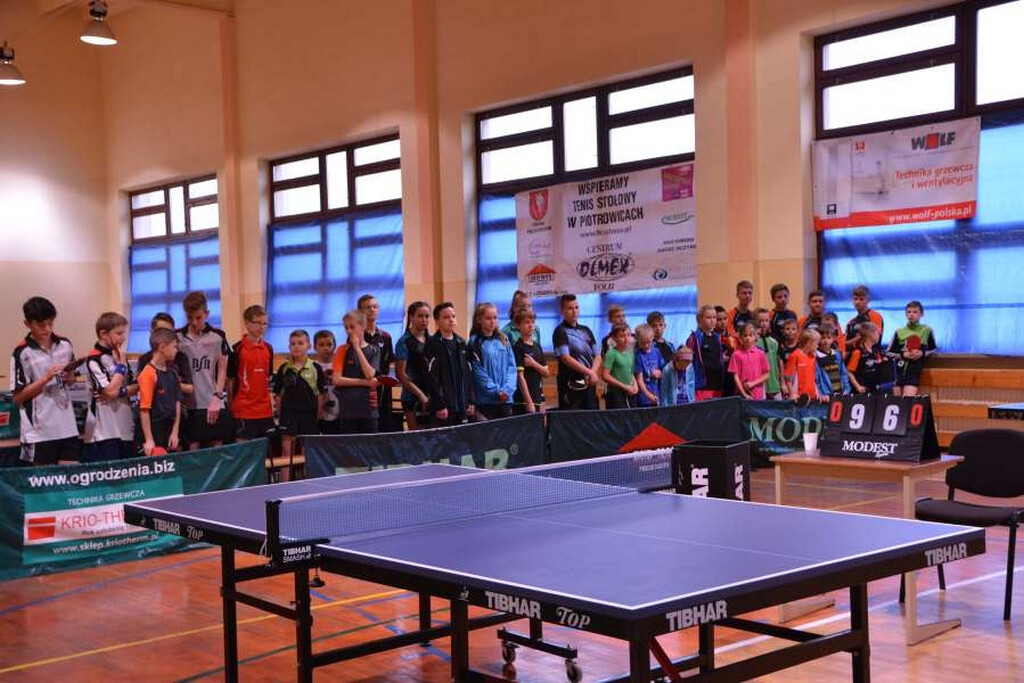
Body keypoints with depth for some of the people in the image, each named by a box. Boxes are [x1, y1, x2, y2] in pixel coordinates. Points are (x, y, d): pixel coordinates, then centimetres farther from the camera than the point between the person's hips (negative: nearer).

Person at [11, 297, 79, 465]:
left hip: (67, 427, 5)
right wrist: (46, 378, -18)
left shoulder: (65, 344, 5)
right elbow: (18, 396, -9)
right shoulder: (22, 353, -10)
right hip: (39, 431, -4)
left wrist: (70, 378, -3)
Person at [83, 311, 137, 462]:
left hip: (126, 430, 7)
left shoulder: (119, 356, 13)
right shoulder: (94, 360, -11)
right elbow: (111, 391, -19)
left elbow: (137, 386, 10)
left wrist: (120, 392, -10)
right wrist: (121, 365, -10)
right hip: (104, 433, -7)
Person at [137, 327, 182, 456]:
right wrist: (148, 440, -17)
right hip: (155, 432, -7)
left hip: (170, 431, 7)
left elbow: (177, 403, 10)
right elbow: (144, 409, -15)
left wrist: (175, 432, 4)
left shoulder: (172, 372, 8)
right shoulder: (148, 374, -13)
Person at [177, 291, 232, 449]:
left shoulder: (217, 337, 3)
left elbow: (222, 370, 4)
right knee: (192, 450, 0)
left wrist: (217, 397, -5)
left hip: (213, 405, 0)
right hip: (188, 405, 0)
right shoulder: (177, 337, 2)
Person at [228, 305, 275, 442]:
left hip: (265, 410, 5)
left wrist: (271, 400, 11)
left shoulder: (268, 349, 9)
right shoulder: (237, 349, -6)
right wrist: (231, 406, -2)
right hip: (244, 409, -5)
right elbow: (230, 380, -2)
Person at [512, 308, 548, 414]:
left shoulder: (537, 346, 13)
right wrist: (529, 402, -19)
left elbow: (547, 372, 12)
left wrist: (534, 364, -8)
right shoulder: (518, 348, -8)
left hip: (538, 398, 7)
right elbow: (520, 376, -14)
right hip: (524, 400, -7)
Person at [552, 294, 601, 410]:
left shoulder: (586, 330, 16)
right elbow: (566, 358, -12)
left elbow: (597, 356, 13)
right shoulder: (560, 332, -2)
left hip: (589, 383, 6)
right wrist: (589, 372, -14)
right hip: (571, 385, -6)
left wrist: (593, 372, -7)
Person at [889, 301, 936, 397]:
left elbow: (933, 350, 14)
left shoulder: (927, 330, 4)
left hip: (915, 372, -2)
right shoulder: (899, 332, 8)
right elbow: (889, 352, 10)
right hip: (898, 370, 2)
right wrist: (903, 355, -8)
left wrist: (922, 353, -6)